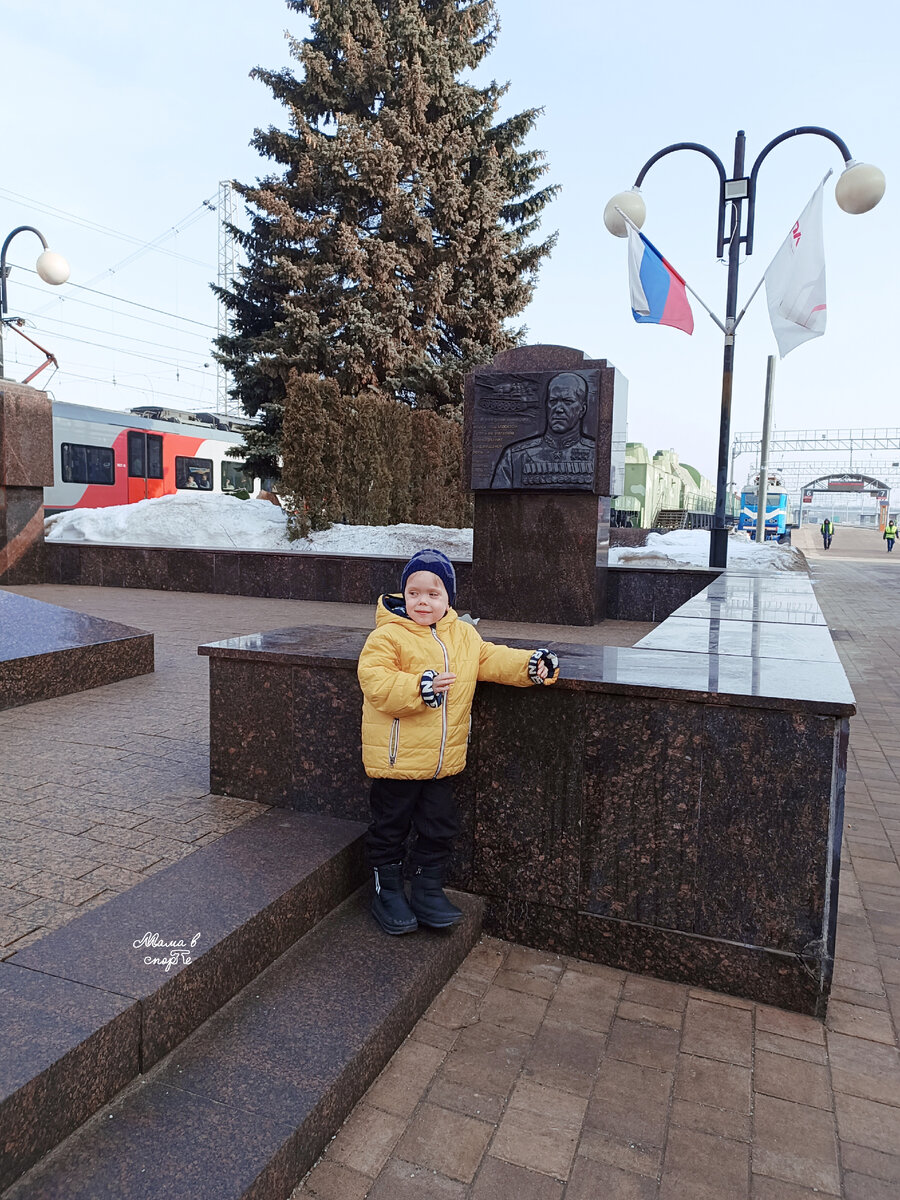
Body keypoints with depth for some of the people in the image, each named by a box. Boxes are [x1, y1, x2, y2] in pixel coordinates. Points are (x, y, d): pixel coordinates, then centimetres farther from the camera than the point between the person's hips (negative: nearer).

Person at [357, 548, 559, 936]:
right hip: (396, 757, -5)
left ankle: (428, 891, 34)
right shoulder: (387, 636, -14)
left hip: (443, 759, 5)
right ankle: (387, 893, 30)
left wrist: (530, 663, -9)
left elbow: (492, 659, 7)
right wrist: (420, 687, -33)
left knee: (439, 827, 16)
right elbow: (375, 684, -22)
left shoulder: (463, 634, 6)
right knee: (390, 827, 11)